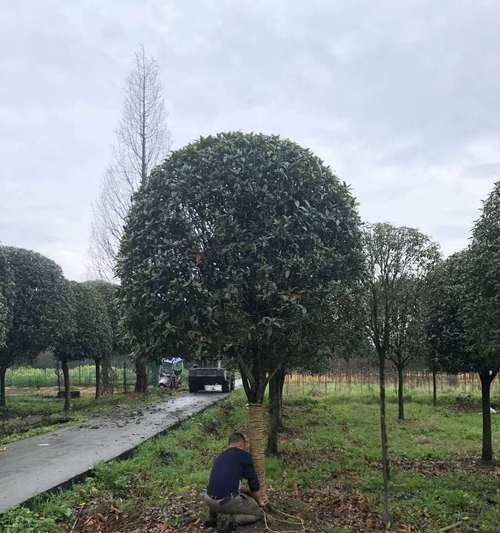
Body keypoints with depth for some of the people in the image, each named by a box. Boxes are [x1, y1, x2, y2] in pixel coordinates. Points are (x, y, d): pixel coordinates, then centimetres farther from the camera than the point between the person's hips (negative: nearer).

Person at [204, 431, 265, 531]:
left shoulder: (219, 457, 21)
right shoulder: (244, 455, 1)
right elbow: (254, 484, 7)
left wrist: (247, 491, 39)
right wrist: (258, 502, 26)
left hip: (209, 500, 6)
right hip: (227, 502, -6)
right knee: (259, 513, 18)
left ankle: (212, 518, 20)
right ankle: (234, 520, -7)